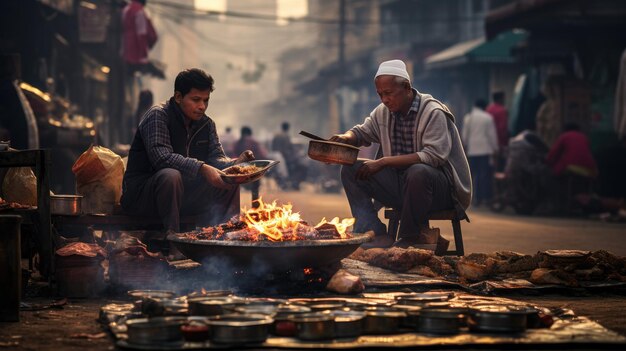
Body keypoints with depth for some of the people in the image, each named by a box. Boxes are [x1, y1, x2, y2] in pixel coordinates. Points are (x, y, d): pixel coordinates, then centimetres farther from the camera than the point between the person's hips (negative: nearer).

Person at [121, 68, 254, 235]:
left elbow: (216, 157, 2)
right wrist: (201, 168, -39)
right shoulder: (157, 116, -15)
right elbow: (161, 157, -30)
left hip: (182, 195, 7)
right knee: (171, 175, -37)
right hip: (140, 194, -7)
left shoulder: (206, 124, 9)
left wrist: (236, 163, -21)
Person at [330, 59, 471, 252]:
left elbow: (434, 156, -27)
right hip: (401, 185, 7)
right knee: (350, 169, -5)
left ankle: (410, 238, -19)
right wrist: (346, 137, -5)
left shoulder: (433, 113, -16)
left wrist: (384, 162, -28)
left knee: (418, 172, -40)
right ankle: (377, 237, -18)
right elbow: (362, 132, 22)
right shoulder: (383, 112, 6)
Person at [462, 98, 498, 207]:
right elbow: (492, 134, -1)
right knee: (486, 174, 0)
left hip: (472, 150, 2)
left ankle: (477, 198, 2)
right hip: (485, 150, -2)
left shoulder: (467, 118, 5)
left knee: (475, 175, 4)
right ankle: (486, 197, -2)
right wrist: (495, 148, 6)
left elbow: (465, 135, 7)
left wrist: (465, 147, 18)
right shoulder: (488, 118, -3)